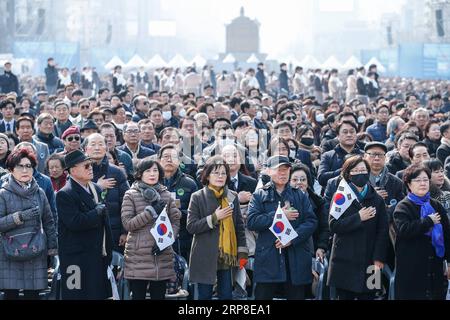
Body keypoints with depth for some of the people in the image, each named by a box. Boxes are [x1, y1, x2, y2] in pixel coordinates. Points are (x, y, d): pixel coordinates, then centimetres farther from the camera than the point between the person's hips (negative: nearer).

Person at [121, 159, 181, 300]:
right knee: (138, 296, -1)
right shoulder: (131, 195, 2)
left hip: (162, 257, 3)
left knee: (159, 296, 6)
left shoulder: (166, 195, 12)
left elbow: (176, 221, 8)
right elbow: (127, 224, -6)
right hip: (138, 258, -3)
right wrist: (151, 212, -14)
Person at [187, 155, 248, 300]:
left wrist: (242, 252, 3)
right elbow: (191, 226, -8)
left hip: (227, 255, 2)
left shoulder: (233, 197, 6)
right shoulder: (198, 197, -3)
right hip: (205, 256, -2)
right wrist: (214, 218, -17)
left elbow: (239, 226, 8)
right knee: (205, 295, 5)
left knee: (226, 295, 5)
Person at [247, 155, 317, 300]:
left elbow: (311, 222, 2)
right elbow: (251, 222, -6)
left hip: (296, 260, 2)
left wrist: (292, 238, -13)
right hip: (267, 259, -2)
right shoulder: (259, 196, 8)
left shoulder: (300, 196, 13)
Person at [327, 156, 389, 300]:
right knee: (345, 296, 1)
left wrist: (379, 258, -7)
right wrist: (358, 218, -14)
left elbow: (382, 231, 3)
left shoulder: (377, 200, 9)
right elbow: (333, 225, -6)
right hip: (344, 261, -1)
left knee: (367, 296, -4)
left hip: (368, 263, 1)